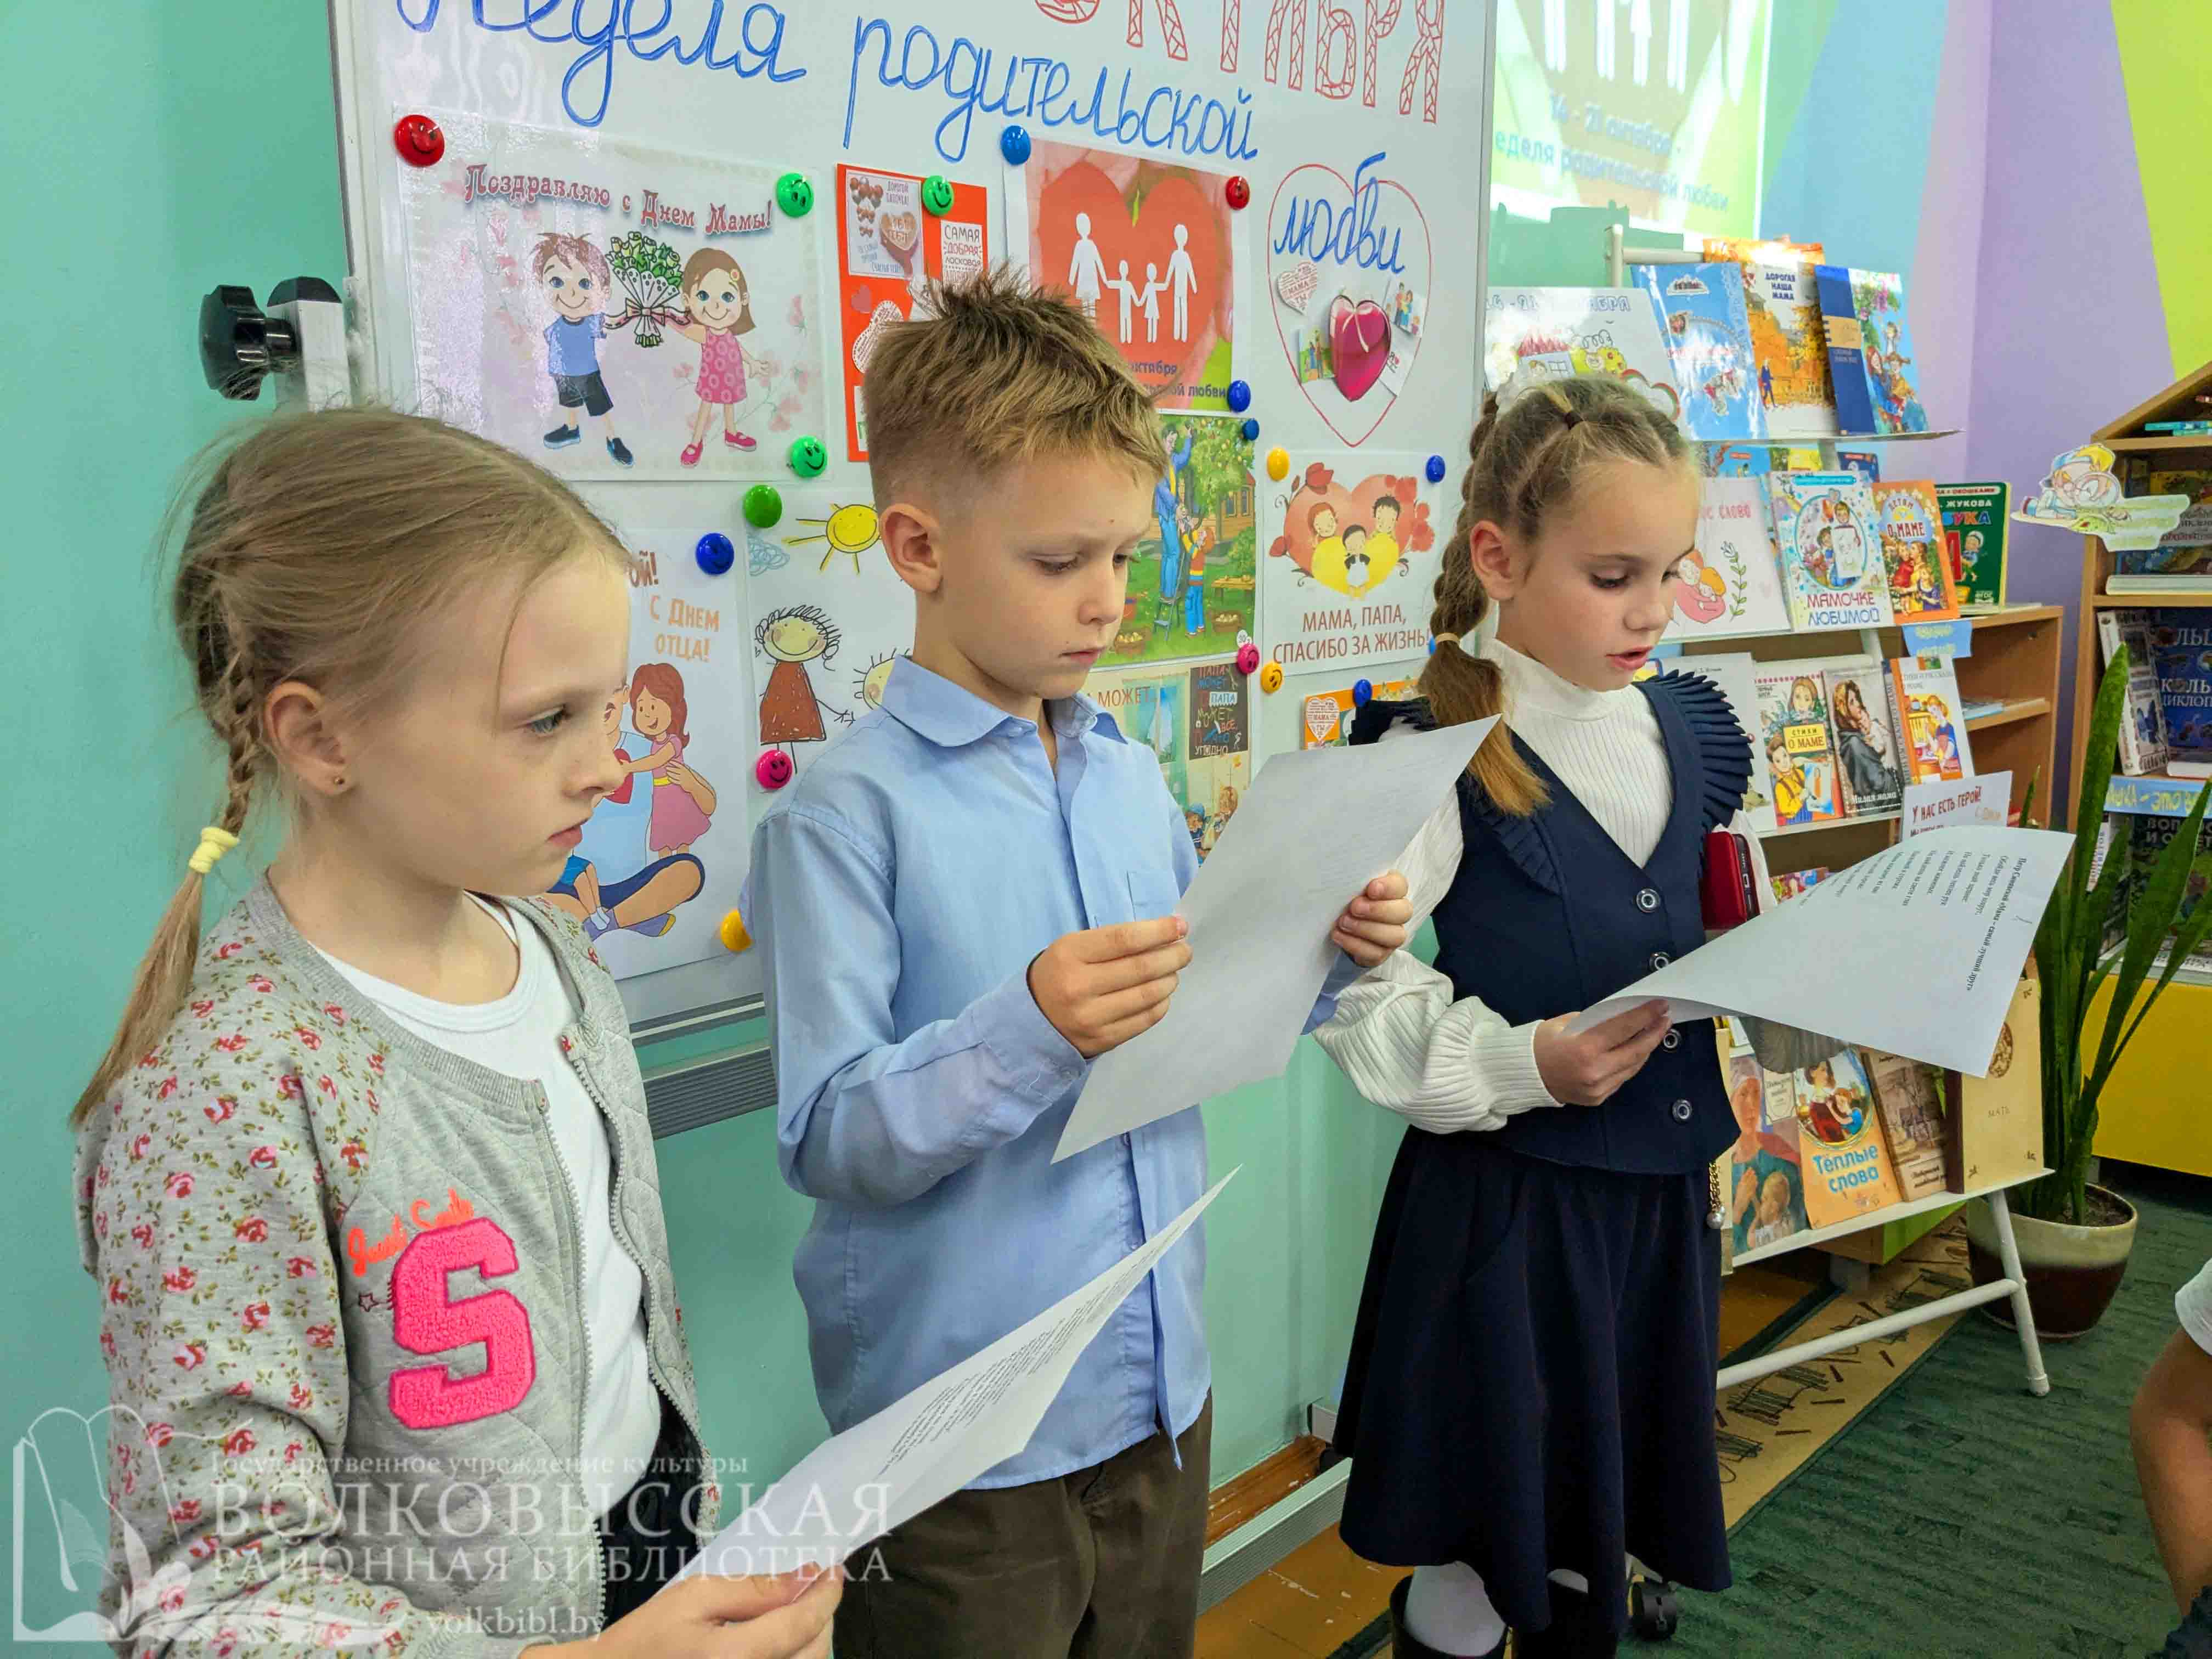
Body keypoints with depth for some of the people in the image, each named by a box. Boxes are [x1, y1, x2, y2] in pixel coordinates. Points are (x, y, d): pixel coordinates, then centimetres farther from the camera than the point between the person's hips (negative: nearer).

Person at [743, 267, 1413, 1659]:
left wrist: (1324, 957, -5)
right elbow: (827, 1139, -19)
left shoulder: (1134, 778, 4)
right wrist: (1025, 1033, -32)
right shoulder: (850, 810, -16)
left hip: (1161, 1390, 6)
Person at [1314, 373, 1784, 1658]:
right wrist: (1518, 1066, -25)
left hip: (1664, 1181, 6)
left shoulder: (1684, 729, 5)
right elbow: (1360, 998, -17)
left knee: (1599, 1539, 22)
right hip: (1508, 1200, -6)